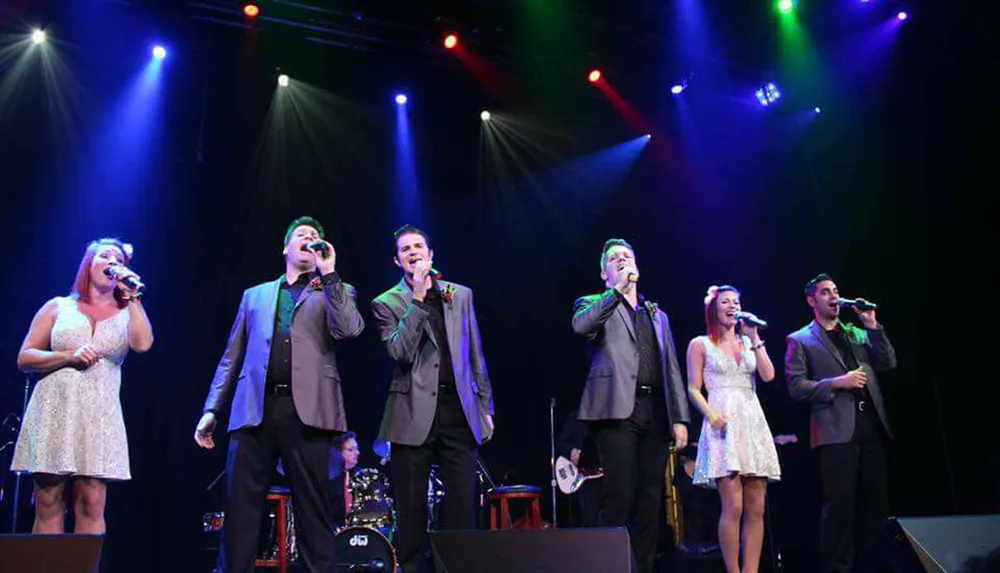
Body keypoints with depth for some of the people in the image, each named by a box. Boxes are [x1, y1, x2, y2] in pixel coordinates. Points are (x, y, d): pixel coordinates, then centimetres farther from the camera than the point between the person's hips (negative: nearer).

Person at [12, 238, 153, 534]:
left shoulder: (126, 315, 13)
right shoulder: (58, 307, 13)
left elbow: (142, 344, -9)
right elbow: (24, 358, 8)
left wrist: (133, 296, -4)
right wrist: (68, 356, -7)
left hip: (99, 419, 0)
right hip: (52, 415, 0)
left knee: (92, 505, -7)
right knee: (47, 505, -2)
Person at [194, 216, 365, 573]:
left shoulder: (335, 291, 17)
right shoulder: (255, 295, 24)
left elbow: (348, 330, -5)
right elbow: (233, 356, 19)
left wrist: (328, 274, -4)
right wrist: (212, 409, 10)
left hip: (306, 409, -2)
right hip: (255, 408, 2)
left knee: (313, 510, -2)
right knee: (240, 508, -1)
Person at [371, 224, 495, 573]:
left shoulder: (460, 294, 14)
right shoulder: (387, 303, 4)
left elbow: (475, 355, 16)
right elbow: (400, 353, -12)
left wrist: (485, 407, 12)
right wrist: (418, 298, -13)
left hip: (459, 409, 2)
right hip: (414, 413, -2)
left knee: (462, 506, 0)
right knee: (412, 509, 2)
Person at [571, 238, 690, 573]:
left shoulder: (657, 315, 25)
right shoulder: (595, 305, 12)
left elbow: (671, 369, 18)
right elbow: (581, 326, -13)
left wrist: (680, 418, 8)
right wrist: (618, 290, -13)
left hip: (656, 413, 5)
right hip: (618, 409, -4)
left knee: (650, 499, 2)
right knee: (620, 495, -12)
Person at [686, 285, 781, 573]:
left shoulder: (749, 342, 19)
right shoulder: (700, 344, 8)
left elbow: (768, 375, 3)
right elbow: (693, 390, 2)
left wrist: (754, 338, 2)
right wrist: (711, 415, -15)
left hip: (753, 422, 5)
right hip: (724, 424, -4)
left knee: (756, 508, -1)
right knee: (733, 507, -12)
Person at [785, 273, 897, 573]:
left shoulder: (858, 333, 22)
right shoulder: (800, 340, 6)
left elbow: (888, 363, 9)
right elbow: (796, 387, -3)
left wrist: (872, 325, 2)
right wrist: (837, 383, -13)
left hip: (871, 425, 5)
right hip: (837, 430, -5)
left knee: (876, 500, 8)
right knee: (840, 504, -5)